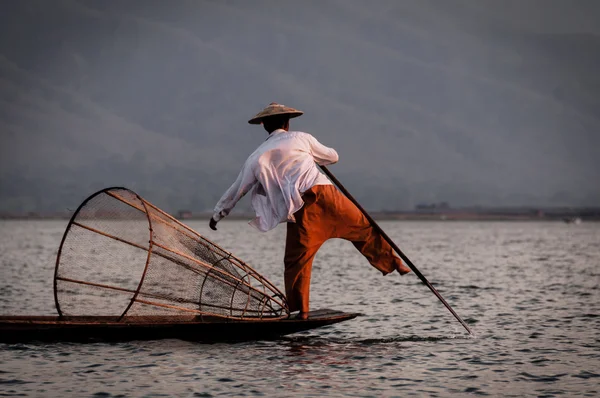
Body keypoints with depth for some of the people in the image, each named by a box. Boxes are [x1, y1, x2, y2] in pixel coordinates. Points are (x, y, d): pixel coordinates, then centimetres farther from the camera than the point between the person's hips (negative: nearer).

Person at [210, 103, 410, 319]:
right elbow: (332, 157, 27)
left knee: (297, 261, 9)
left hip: (299, 210, 0)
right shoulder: (300, 138, 14)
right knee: (363, 228, 16)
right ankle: (392, 262, 18)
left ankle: (300, 310, 9)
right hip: (323, 194, 0)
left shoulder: (256, 158, 17)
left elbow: (236, 190, 26)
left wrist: (217, 214, 39)